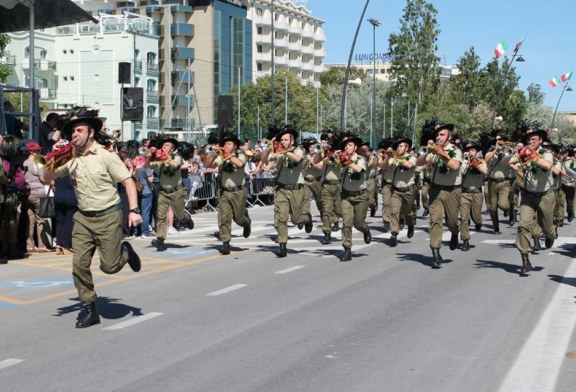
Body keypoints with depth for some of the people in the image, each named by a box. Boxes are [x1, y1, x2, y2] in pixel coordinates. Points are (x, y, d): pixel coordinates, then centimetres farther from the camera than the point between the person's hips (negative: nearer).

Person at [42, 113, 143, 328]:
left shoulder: (105, 155, -9)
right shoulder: (70, 159, 4)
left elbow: (128, 181, -10)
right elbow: (47, 178, 9)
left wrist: (134, 210, -19)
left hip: (108, 216, -4)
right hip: (83, 218, 4)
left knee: (110, 266, -3)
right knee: (79, 265, -3)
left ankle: (125, 251, 31)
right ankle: (90, 310, 10)